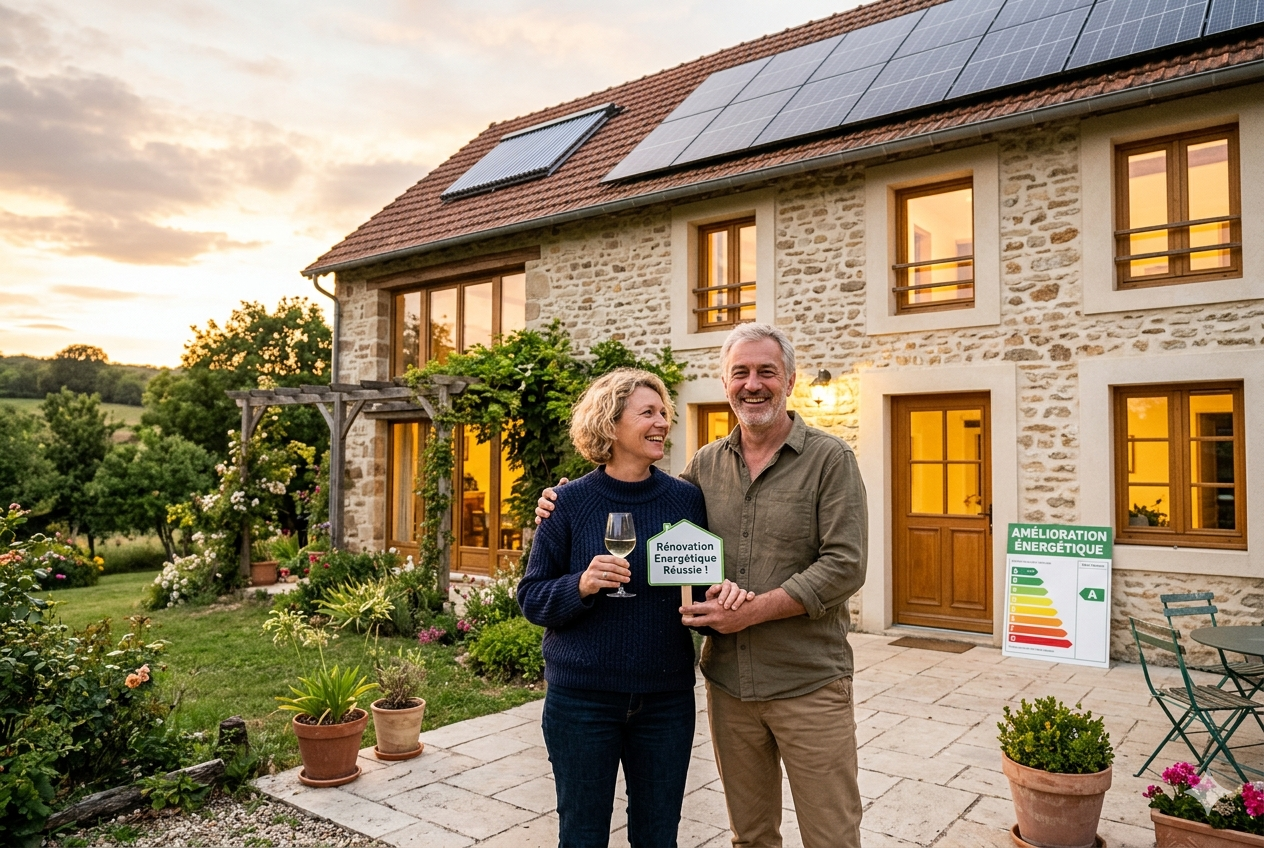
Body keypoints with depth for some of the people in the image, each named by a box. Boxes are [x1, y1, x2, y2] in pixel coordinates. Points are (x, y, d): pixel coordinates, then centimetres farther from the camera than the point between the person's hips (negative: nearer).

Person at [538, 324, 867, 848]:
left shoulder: (829, 459, -6)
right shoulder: (705, 464, 6)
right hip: (728, 682, 4)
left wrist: (753, 610, -19)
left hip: (809, 686, -4)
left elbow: (844, 567, -13)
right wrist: (570, 507, 2)